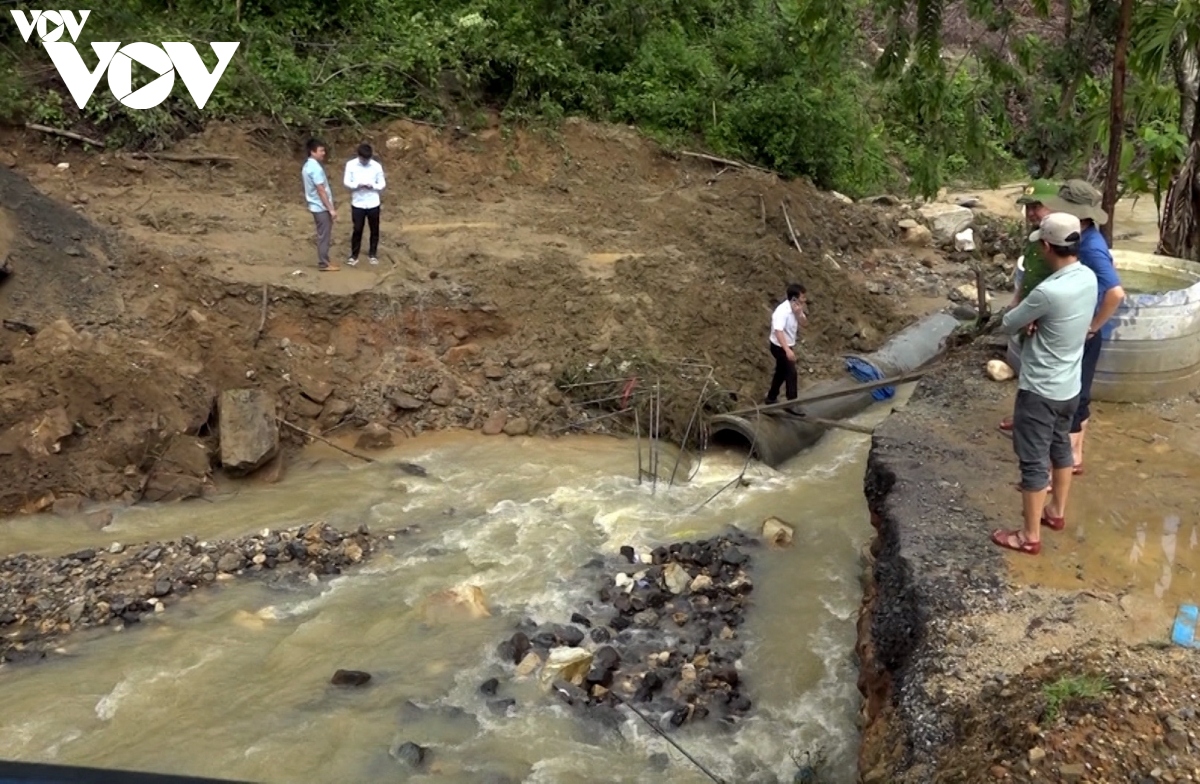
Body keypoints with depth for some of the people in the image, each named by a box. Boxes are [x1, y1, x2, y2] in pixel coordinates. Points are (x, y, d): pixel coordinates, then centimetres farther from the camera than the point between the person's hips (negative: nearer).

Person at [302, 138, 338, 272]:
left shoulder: (307, 166, 10)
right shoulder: (316, 168, -21)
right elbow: (321, 191, -22)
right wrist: (331, 209, -20)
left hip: (316, 206, 10)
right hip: (321, 207, -10)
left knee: (323, 235, 15)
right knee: (324, 236, -2)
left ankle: (324, 261, 21)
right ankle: (324, 264, 4)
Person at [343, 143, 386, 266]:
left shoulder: (377, 166, -5)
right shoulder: (350, 164, -6)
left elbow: (382, 184, 0)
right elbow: (346, 182, -4)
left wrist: (372, 186, -21)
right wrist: (358, 185, -23)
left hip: (373, 204, 1)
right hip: (357, 203, -1)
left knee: (374, 230, 9)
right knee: (357, 230, 4)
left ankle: (372, 255, 24)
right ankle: (354, 256, 17)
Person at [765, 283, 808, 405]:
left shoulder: (796, 308, -3)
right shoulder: (782, 311, -29)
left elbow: (803, 323, 1)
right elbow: (778, 332, -35)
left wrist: (799, 313, -20)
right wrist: (787, 350, -40)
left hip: (786, 346, 9)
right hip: (779, 347, -9)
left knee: (781, 372, 19)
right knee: (791, 373, -5)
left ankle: (771, 398, 34)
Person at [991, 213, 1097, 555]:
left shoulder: (1048, 292, -30)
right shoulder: (1088, 278, -3)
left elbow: (1008, 324, -14)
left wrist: (1026, 321, 7)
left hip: (1040, 391, -9)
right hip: (1070, 387, 9)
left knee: (1033, 461, 2)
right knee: (1060, 447, 24)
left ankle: (1030, 536, 13)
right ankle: (1057, 512, 42)